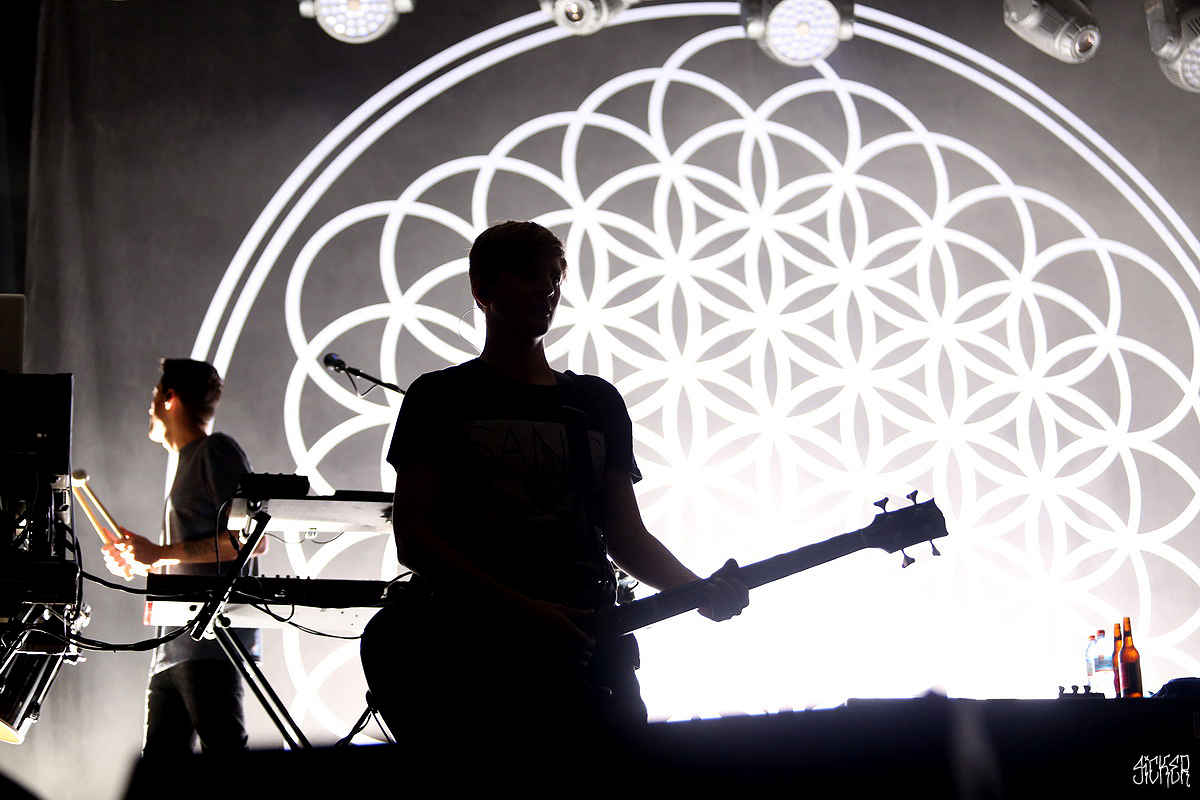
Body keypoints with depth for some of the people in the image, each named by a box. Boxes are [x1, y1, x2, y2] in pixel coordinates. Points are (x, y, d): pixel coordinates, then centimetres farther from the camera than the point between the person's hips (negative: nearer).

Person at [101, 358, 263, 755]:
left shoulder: (216, 449, 0)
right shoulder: (188, 463, 27)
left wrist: (162, 552, -11)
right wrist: (139, 564, 16)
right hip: (174, 649, 9)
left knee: (223, 749, -15)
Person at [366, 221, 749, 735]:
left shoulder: (598, 401, 20)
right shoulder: (440, 396, 10)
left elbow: (627, 537, 17)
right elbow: (413, 539, 0)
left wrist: (700, 590, -3)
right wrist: (522, 611, -13)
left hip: (583, 647, 2)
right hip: (468, 644, -2)